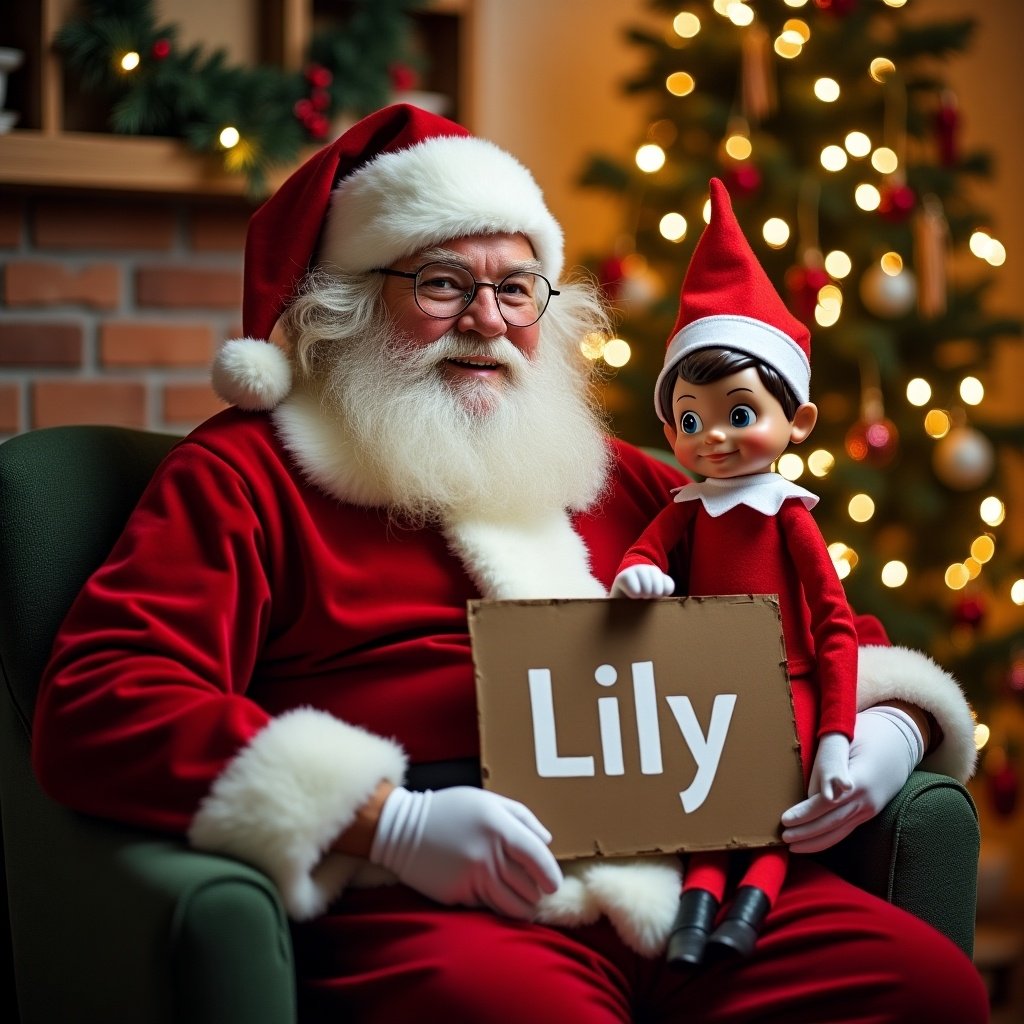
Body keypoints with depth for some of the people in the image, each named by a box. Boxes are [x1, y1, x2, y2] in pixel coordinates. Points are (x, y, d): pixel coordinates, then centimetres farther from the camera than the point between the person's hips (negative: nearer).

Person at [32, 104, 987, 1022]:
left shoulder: (606, 474, 27)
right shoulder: (247, 471, 10)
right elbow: (95, 706, -5)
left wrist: (884, 724, 8)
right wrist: (388, 820, -16)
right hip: (424, 903, -5)